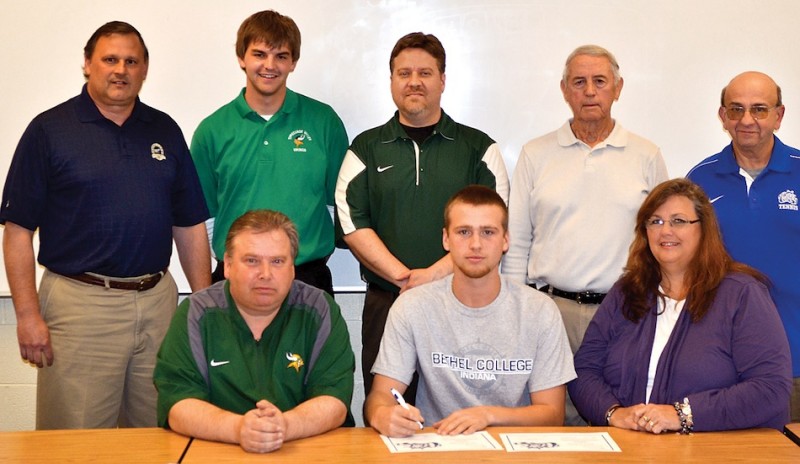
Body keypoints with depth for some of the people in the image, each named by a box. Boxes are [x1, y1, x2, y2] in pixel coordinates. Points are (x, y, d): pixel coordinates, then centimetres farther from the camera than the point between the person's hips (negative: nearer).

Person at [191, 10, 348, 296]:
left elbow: (342, 202, 4)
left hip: (309, 275, 0)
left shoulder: (324, 121, 0)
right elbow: (203, 216, 7)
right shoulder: (212, 130, 2)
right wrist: (205, 285, 1)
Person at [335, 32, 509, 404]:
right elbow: (352, 225, 1)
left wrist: (437, 273, -13)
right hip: (385, 301, 1)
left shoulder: (479, 149, 7)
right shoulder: (366, 149, 10)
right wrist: (404, 277, -11)